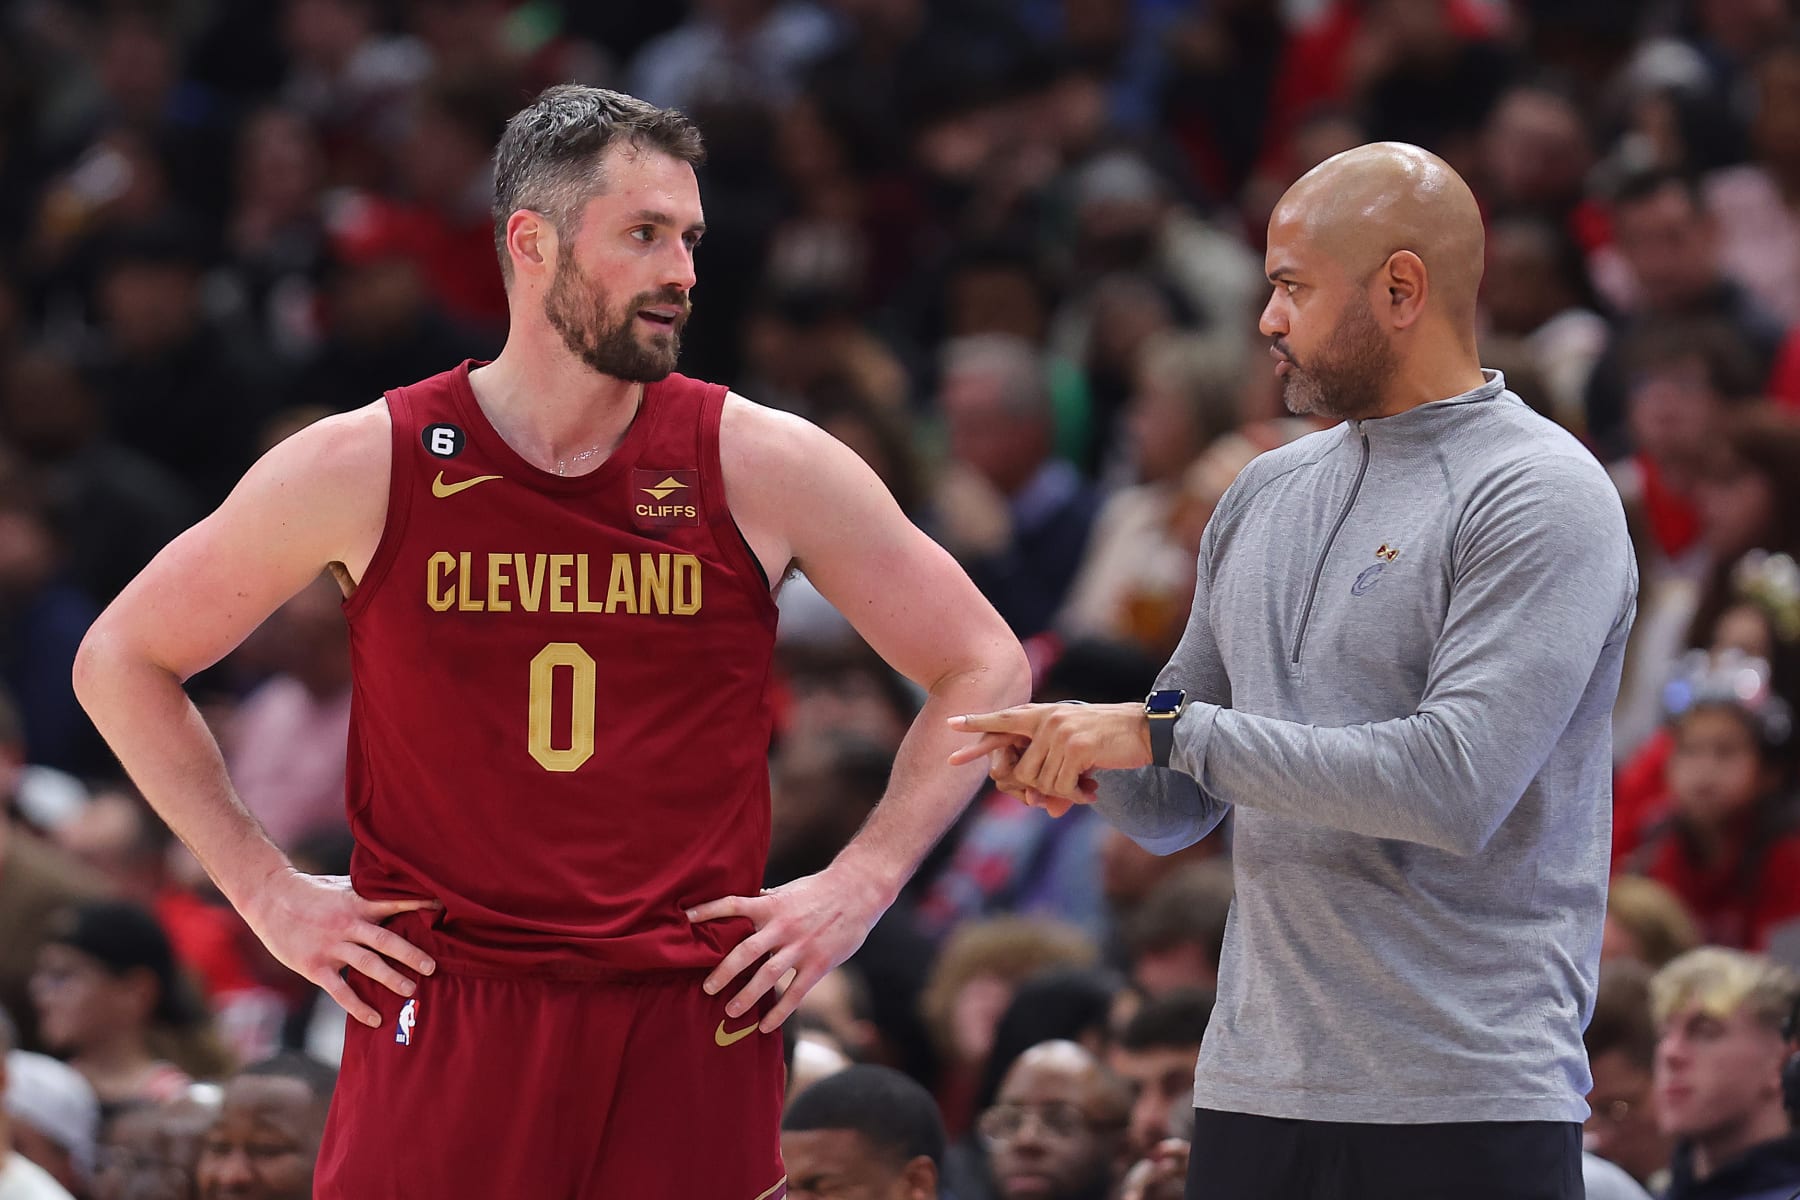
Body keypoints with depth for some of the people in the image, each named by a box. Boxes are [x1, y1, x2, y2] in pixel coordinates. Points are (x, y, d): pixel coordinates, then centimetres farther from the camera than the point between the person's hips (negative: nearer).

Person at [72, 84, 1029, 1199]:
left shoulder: (764, 467, 1)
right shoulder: (364, 468, -1)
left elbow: (985, 666, 11)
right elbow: (121, 660, 10)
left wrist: (858, 886, 1)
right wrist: (267, 890, 4)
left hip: (692, 1031, 1)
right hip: (439, 1030, -1)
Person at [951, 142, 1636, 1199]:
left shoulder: (1541, 499, -8)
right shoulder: (1267, 496, 16)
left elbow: (1456, 786, -21)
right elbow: (1180, 811, 20)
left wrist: (1169, 731, -17)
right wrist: (1086, 757, -4)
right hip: (1252, 1094, 7)